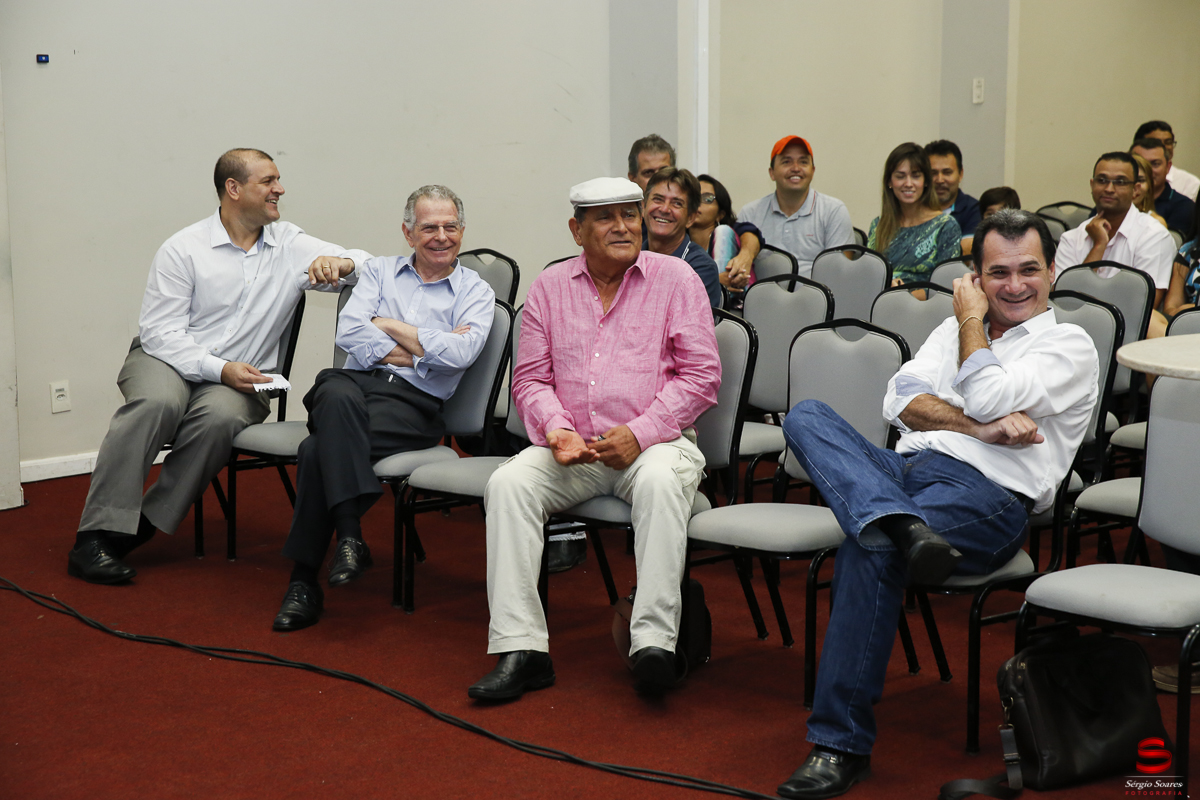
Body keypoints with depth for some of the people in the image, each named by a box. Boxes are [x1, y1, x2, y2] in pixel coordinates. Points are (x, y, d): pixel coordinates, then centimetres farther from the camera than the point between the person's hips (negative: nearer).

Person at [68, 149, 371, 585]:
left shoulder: (291, 246, 9)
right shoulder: (184, 249, -1)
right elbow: (159, 331, -7)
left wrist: (340, 263, -16)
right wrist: (219, 369, -21)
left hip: (239, 377, 2)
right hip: (166, 358, -2)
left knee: (220, 415, -35)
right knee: (158, 402, -37)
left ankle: (146, 523, -24)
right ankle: (95, 536, -34)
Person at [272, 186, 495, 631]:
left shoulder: (475, 292, 13)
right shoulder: (379, 272, 21)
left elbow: (460, 353, -8)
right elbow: (349, 333, 3)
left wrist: (389, 326, 1)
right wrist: (421, 350, -2)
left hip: (414, 404, -2)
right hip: (358, 381, 2)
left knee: (319, 449, -31)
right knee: (337, 396, -39)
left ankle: (305, 581, -26)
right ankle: (349, 536, -41)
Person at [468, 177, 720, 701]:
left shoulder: (675, 279, 4)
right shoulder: (550, 286, 12)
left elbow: (701, 374, -2)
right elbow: (530, 378, 11)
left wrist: (640, 433, -14)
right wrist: (556, 429, -10)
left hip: (654, 441, -2)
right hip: (571, 448, 3)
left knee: (660, 482, -37)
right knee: (508, 483, -25)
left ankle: (654, 640, -37)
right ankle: (520, 648, -26)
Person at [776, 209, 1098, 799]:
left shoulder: (1070, 346, 10)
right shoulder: (955, 330, 28)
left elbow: (987, 398, -8)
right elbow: (900, 401, 11)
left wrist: (971, 317, 8)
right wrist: (979, 427, -6)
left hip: (990, 496, -6)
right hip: (905, 471, 6)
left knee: (870, 548, -34)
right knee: (806, 416, -18)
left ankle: (843, 744, -28)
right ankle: (902, 526, -42)